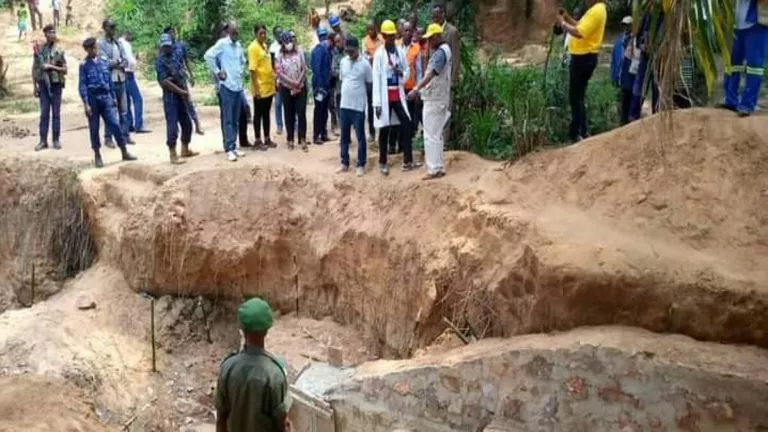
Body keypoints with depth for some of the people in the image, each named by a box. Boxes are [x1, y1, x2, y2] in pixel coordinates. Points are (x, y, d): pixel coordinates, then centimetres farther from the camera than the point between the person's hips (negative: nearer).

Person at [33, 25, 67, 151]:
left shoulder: (59, 50, 0)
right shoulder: (39, 50, 3)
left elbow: (65, 70, 0)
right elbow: (34, 69, 6)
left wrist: (52, 67, -15)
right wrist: (35, 85, 2)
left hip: (56, 84, -1)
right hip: (43, 84, 1)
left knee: (56, 113, 4)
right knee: (44, 113, 3)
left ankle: (56, 140, 11)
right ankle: (43, 141, 7)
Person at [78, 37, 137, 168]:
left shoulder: (104, 62, 7)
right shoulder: (84, 65, -4)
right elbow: (82, 85, -6)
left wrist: (113, 97, 15)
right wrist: (86, 104, -12)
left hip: (106, 97, 3)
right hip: (93, 98, -3)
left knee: (115, 124, -2)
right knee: (94, 128, 5)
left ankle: (124, 152, 5)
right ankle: (97, 156, 15)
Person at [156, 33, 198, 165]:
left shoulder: (176, 57, 10)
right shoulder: (160, 61, -11)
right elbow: (164, 82, -18)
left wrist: (186, 91, 1)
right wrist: (181, 91, -15)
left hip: (181, 97, 8)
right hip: (170, 98, -7)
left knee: (187, 124, 15)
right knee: (172, 127, -7)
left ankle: (185, 150, 29)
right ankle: (173, 156, -3)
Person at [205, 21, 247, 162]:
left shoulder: (239, 45, 13)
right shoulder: (222, 43, -8)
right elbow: (208, 56, -16)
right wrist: (217, 72, -12)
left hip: (238, 86, 7)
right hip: (227, 86, -7)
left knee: (236, 119, 10)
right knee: (228, 119, -5)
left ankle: (234, 146, 17)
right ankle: (229, 148, -4)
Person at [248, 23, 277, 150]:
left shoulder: (265, 46, 12)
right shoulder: (253, 47, -13)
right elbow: (252, 69, -17)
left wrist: (274, 82, 16)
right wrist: (256, 88, -21)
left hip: (269, 86, 8)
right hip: (260, 88, -8)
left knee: (266, 113, 13)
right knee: (258, 114, 1)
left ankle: (267, 139, 20)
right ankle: (258, 141, 8)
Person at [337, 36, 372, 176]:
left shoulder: (365, 64, -9)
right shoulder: (343, 62, 5)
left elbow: (369, 83, -1)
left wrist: (358, 90, 0)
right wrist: (347, 91, 9)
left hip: (358, 105, -5)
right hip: (344, 104, 5)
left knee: (360, 136, 2)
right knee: (344, 136, 11)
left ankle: (361, 165, 10)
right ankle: (344, 163, 21)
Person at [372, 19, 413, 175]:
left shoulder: (400, 52, 5)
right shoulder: (379, 54, -8)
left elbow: (407, 71, 15)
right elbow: (376, 79, -10)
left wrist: (402, 73, -11)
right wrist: (377, 102, -14)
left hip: (398, 95, 4)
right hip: (385, 96, -4)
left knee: (406, 124, 0)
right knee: (384, 129, 4)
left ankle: (408, 161, 8)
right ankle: (382, 163, 14)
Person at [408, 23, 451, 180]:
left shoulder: (440, 52, -19)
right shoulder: (443, 49, 14)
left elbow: (432, 74, -32)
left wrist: (417, 88, -41)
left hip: (434, 99, -10)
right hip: (438, 98, 10)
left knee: (431, 135, -7)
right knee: (437, 134, 14)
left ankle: (434, 170, -5)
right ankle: (439, 167, 20)